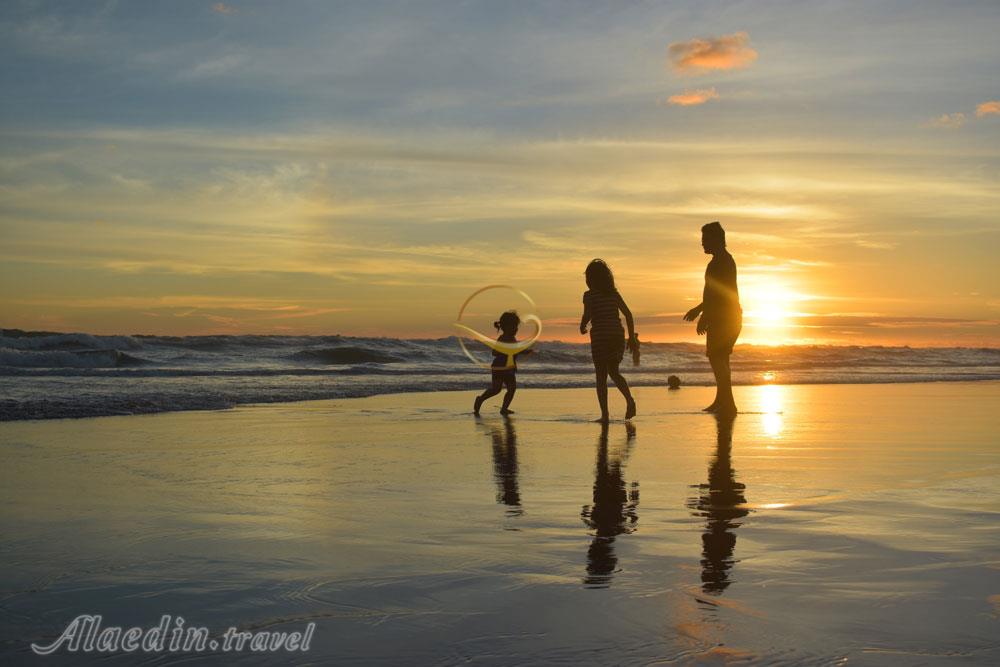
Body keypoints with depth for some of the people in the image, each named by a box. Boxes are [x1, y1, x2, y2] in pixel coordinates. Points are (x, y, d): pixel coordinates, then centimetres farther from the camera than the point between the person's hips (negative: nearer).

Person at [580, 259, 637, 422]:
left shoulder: (589, 295, -6)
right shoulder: (614, 294, 8)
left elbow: (587, 316, -17)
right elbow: (628, 314, 5)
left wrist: (582, 327, 5)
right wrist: (632, 336, 10)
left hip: (600, 338, -4)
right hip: (617, 336, 4)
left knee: (601, 376, 4)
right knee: (613, 372, 19)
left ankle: (605, 415, -1)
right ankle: (629, 399, -7)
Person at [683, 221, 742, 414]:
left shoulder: (721, 261, -13)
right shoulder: (726, 260, 20)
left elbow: (717, 292, -22)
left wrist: (704, 316, -22)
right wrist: (699, 309, 31)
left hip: (723, 318, -11)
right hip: (728, 318, 11)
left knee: (716, 357, -12)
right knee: (720, 358, 15)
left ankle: (727, 403, -15)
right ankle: (721, 401, 22)